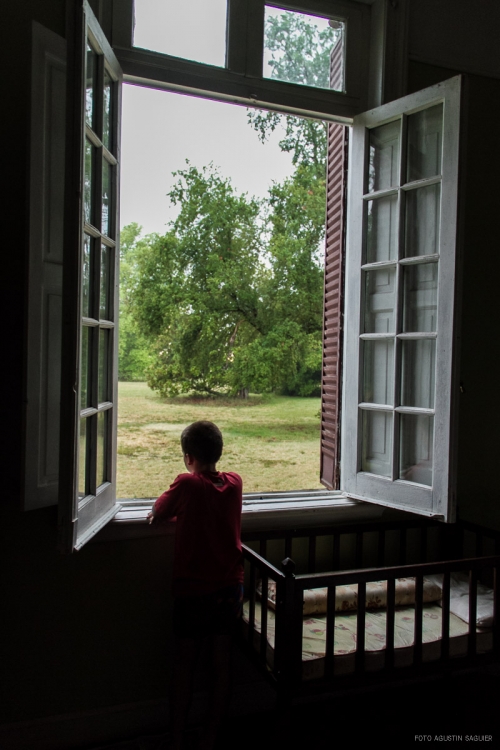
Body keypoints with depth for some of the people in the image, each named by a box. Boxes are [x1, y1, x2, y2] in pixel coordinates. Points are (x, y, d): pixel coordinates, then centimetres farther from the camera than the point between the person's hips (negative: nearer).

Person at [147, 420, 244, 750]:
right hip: (230, 587, 4)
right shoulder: (235, 483, -3)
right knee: (222, 662, 14)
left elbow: (157, 514, -2)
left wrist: (159, 510, 18)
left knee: (185, 664, 11)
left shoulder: (187, 484, -16)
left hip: (192, 589, -4)